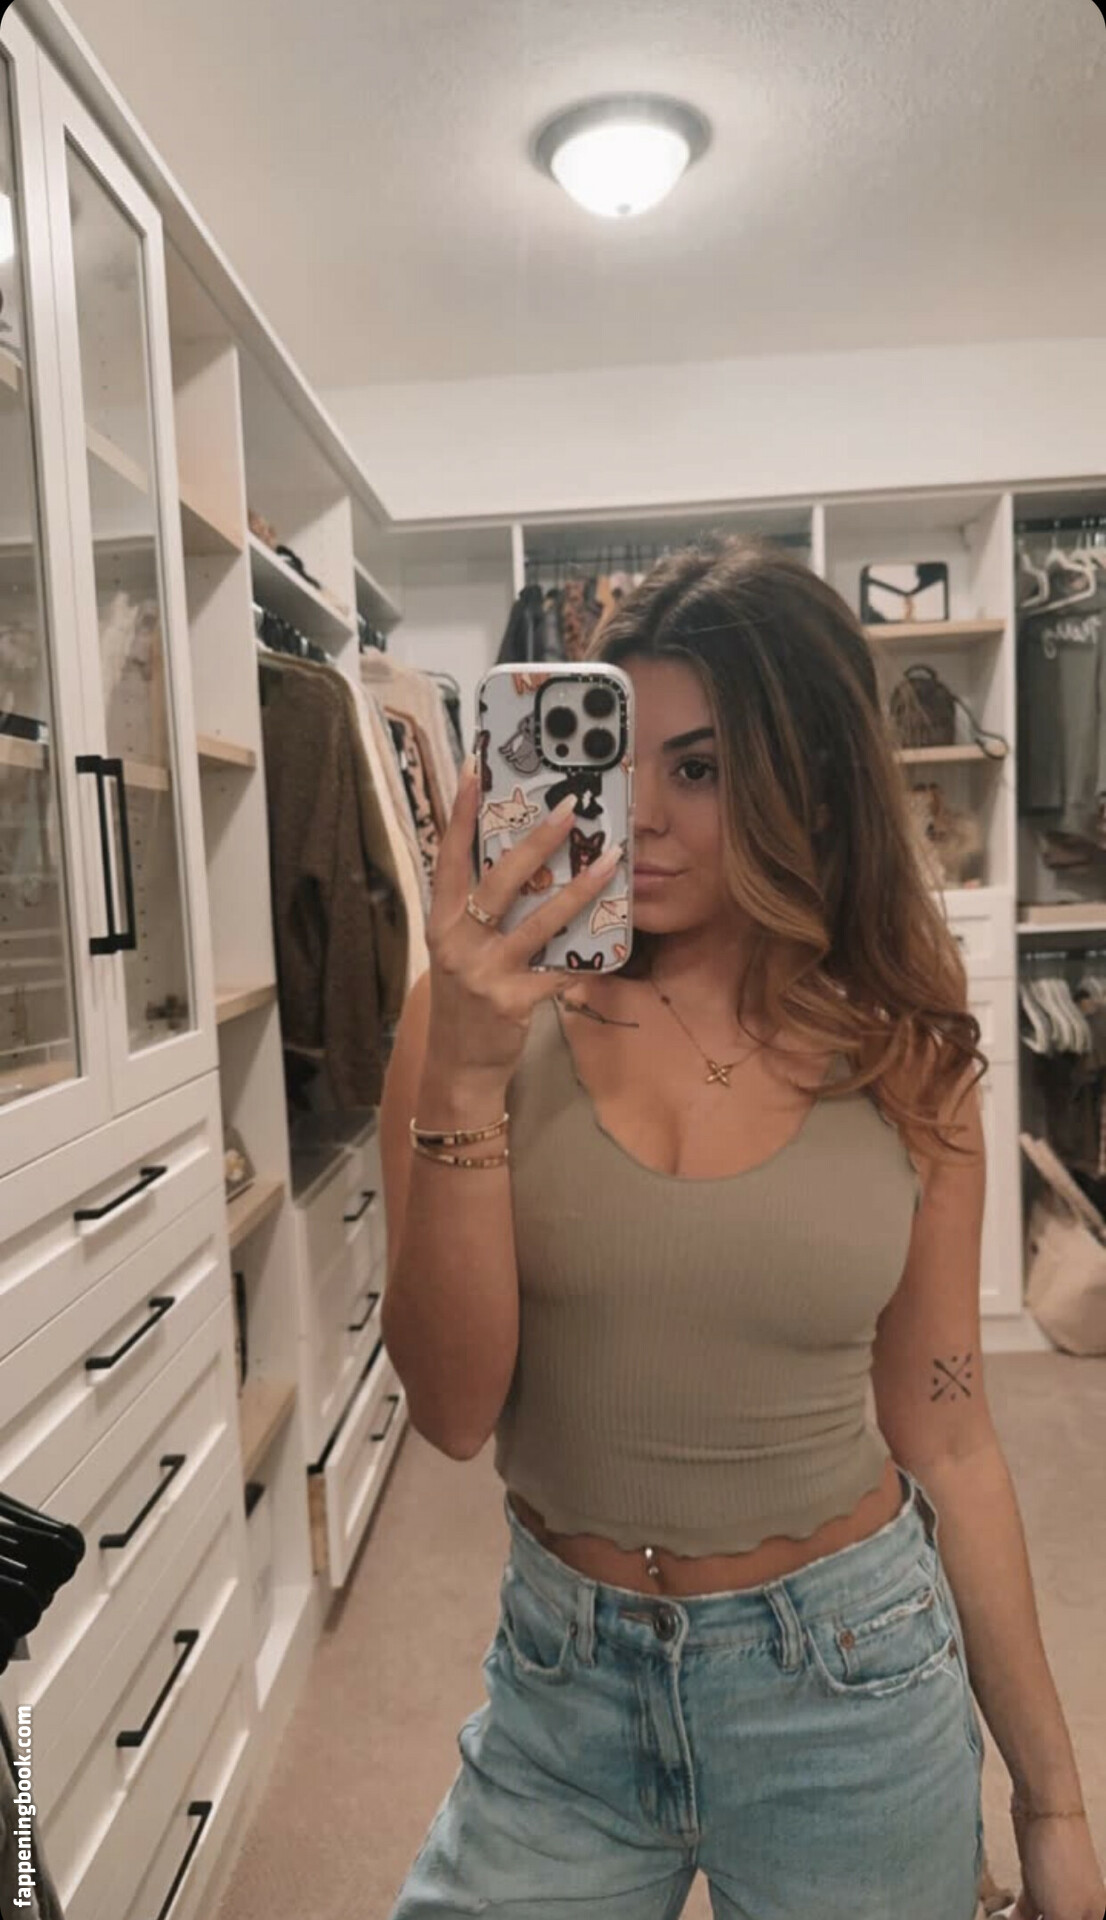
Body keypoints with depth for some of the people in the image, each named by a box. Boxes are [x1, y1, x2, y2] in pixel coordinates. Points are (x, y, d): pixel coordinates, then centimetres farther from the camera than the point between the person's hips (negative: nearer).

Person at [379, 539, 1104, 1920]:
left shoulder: (903, 1060, -8)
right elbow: (453, 1413, -16)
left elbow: (945, 1440, -1)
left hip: (850, 1691, 1)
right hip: (562, 1685, 0)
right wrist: (465, 1080, -29)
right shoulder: (483, 1012, -12)